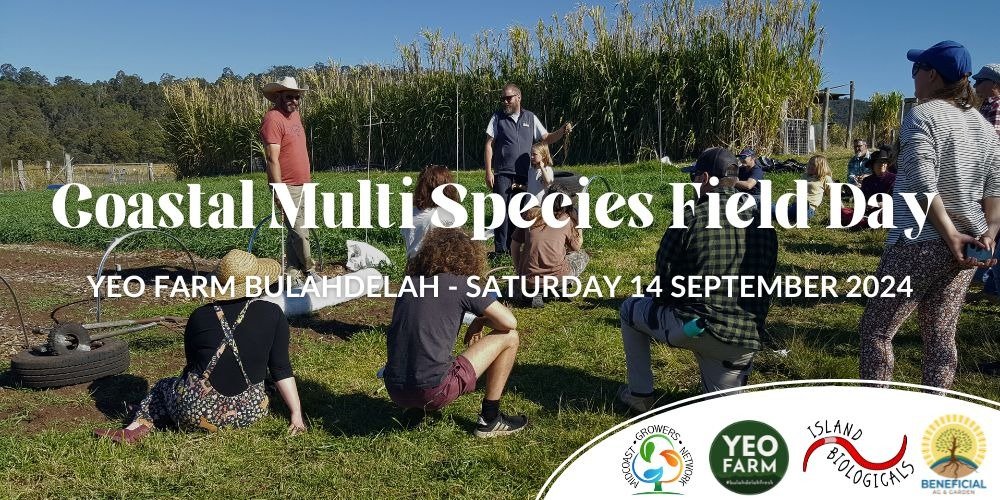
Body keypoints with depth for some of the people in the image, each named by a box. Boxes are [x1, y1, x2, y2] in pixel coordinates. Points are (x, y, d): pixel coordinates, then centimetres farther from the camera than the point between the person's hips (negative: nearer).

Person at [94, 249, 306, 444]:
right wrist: (297, 414, 3)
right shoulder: (273, 315, -2)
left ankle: (138, 428, 6)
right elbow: (281, 369, -3)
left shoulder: (201, 316, 1)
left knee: (164, 386, 30)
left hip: (196, 411, 0)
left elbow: (192, 365, 15)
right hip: (249, 413, 0)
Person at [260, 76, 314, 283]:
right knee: (300, 231, -7)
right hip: (287, 187, -9)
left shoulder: (295, 114, 14)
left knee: (296, 230, 13)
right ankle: (309, 271, 3)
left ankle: (292, 271, 21)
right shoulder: (273, 118, -14)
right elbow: (272, 159, -20)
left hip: (302, 184, 9)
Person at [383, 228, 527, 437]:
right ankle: (489, 419, 12)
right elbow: (509, 322, -6)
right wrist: (480, 321, 14)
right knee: (509, 337, 7)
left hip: (395, 392, 7)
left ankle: (415, 410, 26)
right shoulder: (462, 283, -5)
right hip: (432, 392, -7)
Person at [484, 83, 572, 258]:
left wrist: (562, 131, -7)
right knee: (502, 210, -7)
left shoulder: (530, 118, 10)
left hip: (524, 174, 3)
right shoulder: (497, 118, 3)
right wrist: (488, 172, -7)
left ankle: (513, 247, 18)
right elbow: (489, 145, 0)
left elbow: (546, 138, 12)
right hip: (503, 173, -2)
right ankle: (500, 249, -2)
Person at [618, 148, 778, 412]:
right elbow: (765, 283, 14)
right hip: (747, 342, 5)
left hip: (694, 329, -5)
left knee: (630, 308, 22)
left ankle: (640, 395, 24)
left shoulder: (690, 219, -9)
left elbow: (663, 282, -3)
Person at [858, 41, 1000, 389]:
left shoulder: (923, 115, -10)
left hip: (919, 245, -8)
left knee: (876, 330, 2)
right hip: (965, 248, 8)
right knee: (941, 336, 13)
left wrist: (950, 235, -17)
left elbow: (923, 184, -20)